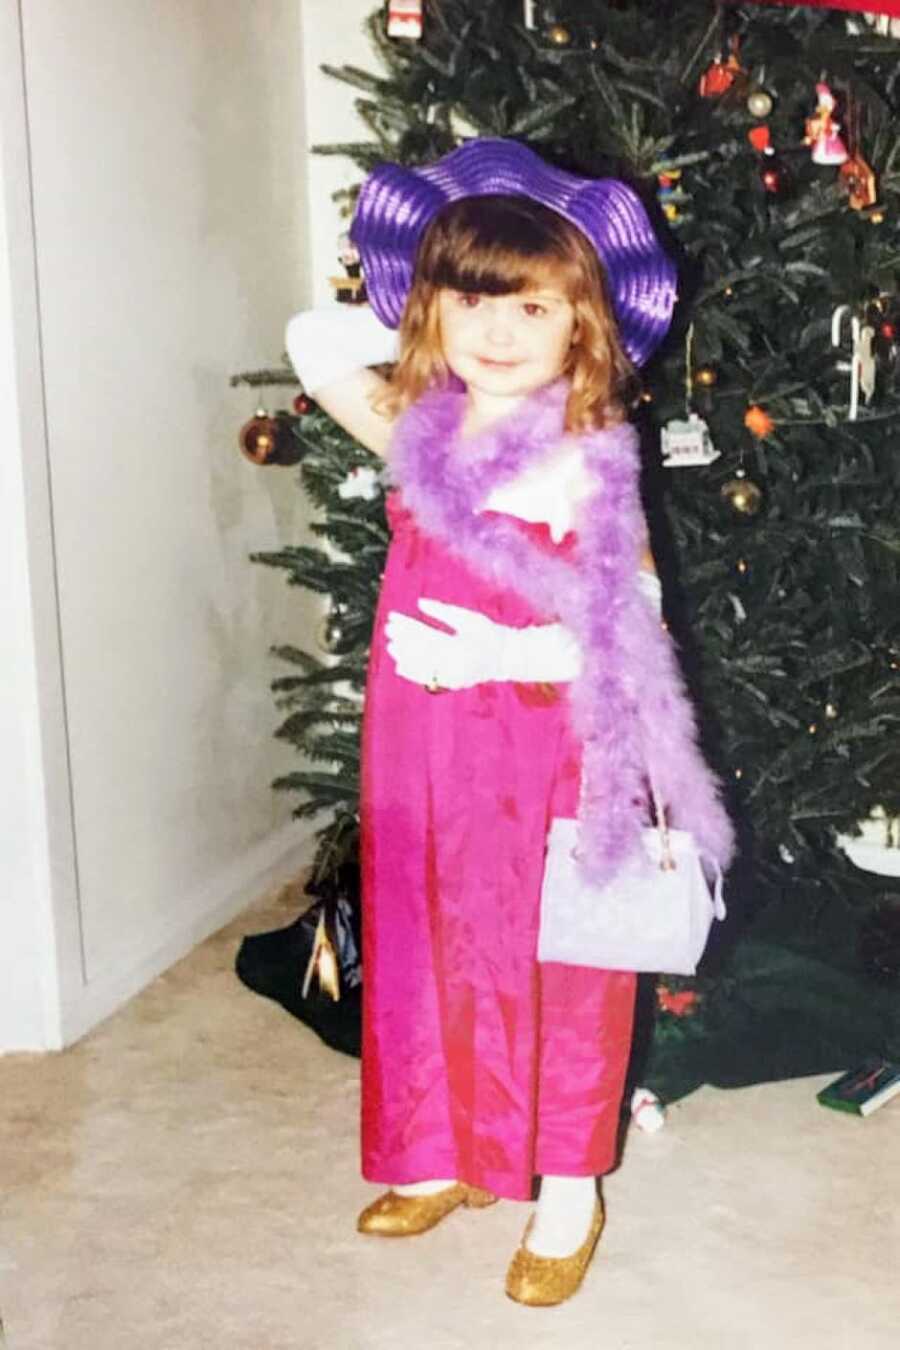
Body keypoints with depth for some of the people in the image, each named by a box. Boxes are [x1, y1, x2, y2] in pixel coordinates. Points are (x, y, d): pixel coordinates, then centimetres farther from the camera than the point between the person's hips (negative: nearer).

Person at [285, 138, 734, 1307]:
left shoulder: (590, 466, -14)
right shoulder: (418, 435, 1)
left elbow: (627, 632, -17)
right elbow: (314, 342, 11)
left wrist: (494, 652, -27)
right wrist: (413, 333, 4)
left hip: (549, 760, -5)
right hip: (426, 751, 6)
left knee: (556, 966, 8)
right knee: (432, 946, 18)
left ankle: (569, 1191, 27)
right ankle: (450, 1154, 39)